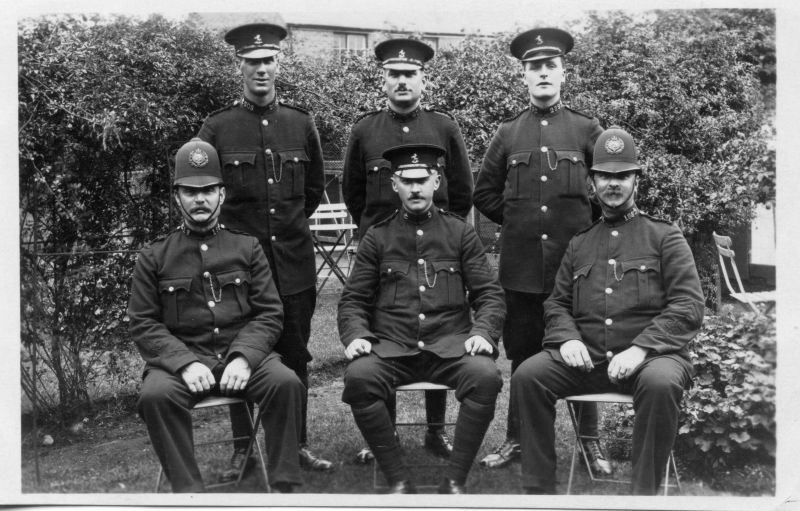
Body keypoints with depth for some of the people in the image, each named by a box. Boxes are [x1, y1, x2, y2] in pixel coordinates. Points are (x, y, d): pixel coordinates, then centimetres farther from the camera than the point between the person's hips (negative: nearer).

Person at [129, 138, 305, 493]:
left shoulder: (247, 247, 12)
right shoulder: (154, 257, 10)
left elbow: (269, 313, 8)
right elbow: (142, 323, 4)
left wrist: (244, 357, -12)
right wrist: (185, 362, -14)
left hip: (242, 353, 1)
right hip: (181, 358, -1)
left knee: (286, 382, -28)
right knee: (155, 394, -32)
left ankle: (284, 484, -15)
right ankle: (187, 490, -20)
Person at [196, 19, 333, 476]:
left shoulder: (302, 124, 4)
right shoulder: (217, 127, -2)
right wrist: (232, 230, 6)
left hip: (294, 262, 2)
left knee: (296, 355, 9)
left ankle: (298, 442, 22)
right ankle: (243, 447, 18)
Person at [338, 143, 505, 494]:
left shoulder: (460, 233, 12)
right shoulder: (377, 237, 13)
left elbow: (489, 293, 9)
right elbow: (353, 299, 11)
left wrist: (482, 332, -10)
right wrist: (355, 335, -9)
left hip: (450, 344, 0)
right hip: (390, 346, 0)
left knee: (485, 376, -31)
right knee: (358, 377, -31)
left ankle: (455, 480, -15)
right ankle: (398, 481, -16)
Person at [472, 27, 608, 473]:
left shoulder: (587, 130, 4)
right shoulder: (508, 133, 9)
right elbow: (485, 193, 16)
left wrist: (585, 221, 5)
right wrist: (516, 220, 8)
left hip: (576, 260, -1)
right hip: (521, 264, 2)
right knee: (522, 353, 9)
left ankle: (591, 440, 18)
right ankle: (516, 440, 20)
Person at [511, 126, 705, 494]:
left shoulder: (665, 237, 9)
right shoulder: (579, 244, 22)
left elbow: (689, 306, -1)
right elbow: (556, 304, 21)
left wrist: (641, 347, -16)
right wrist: (567, 338, -4)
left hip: (650, 354, -3)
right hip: (586, 356, 3)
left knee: (661, 382, -37)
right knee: (527, 375, -21)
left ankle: (644, 492, -22)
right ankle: (538, 489, -11)